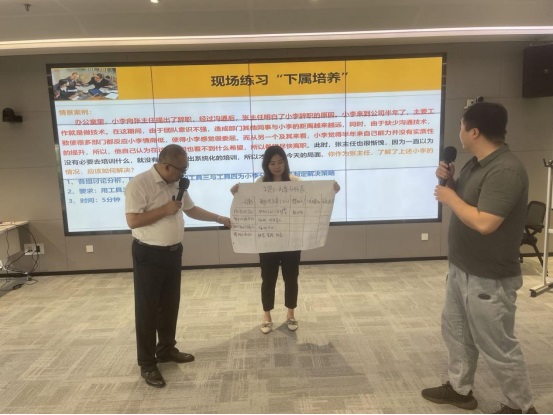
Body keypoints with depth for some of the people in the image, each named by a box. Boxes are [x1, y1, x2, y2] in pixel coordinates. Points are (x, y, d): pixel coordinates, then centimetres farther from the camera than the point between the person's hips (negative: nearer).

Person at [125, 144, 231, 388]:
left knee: (170, 304, 18)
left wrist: (220, 219, 13)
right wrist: (166, 209, -21)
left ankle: (167, 349, 35)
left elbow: (191, 210, 17)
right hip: (149, 255, -7)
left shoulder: (176, 184, 7)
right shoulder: (139, 184, -17)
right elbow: (132, 221, -22)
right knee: (147, 309, 4)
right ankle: (147, 364, 17)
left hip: (173, 252, 8)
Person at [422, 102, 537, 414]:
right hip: (462, 269, 10)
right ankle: (460, 389, 40)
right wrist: (449, 180, -1)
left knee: (498, 347, 7)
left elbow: (484, 222, -32)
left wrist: (449, 197, -19)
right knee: (456, 331, 22)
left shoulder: (505, 170, -25)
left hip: (490, 278, -10)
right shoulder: (477, 163, 6)